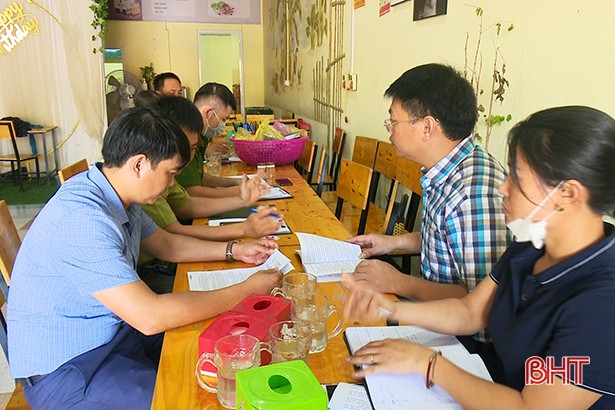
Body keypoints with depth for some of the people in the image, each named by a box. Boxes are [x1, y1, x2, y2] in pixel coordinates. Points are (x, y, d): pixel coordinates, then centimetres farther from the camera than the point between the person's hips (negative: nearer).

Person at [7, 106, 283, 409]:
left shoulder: (118, 197, 0)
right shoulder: (81, 217, -30)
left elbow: (164, 243, 17)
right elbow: (151, 316, -33)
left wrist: (234, 251, 6)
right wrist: (249, 289, -25)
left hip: (115, 330, 9)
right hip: (64, 369, -8)